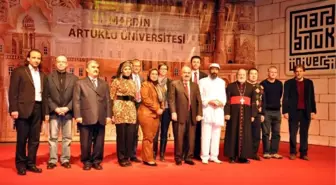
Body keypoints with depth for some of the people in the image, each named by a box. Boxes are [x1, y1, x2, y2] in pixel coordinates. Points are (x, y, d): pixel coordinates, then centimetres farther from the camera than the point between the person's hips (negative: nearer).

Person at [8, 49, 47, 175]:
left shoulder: (42, 75, 15)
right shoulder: (19, 71, 0)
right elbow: (13, 92, -5)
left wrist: (44, 110, 8)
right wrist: (14, 109, -13)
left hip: (38, 108, 5)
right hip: (23, 108, -5)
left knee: (35, 139, 7)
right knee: (22, 138, 3)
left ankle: (31, 163, 18)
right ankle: (21, 164, 16)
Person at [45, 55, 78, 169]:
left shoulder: (73, 78, 7)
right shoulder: (49, 77, 4)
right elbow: (47, 96, 0)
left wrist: (67, 108, -10)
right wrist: (55, 108, -11)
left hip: (68, 112, 1)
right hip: (54, 111, -1)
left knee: (67, 137, 5)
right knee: (53, 137, 2)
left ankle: (65, 160, 13)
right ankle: (52, 160, 9)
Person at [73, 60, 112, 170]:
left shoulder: (104, 84, 18)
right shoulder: (80, 83, 8)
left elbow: (108, 101, 12)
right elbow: (76, 101, 0)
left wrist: (108, 115, 3)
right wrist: (78, 116, -9)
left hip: (101, 118, 3)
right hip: (86, 118, -3)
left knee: (99, 142, 6)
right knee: (86, 142, 3)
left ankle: (96, 161, 18)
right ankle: (86, 162, 16)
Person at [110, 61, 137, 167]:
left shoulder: (132, 83, 17)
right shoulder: (116, 81, 2)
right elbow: (112, 97, -1)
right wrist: (112, 113, -8)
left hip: (131, 110, 5)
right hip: (120, 110, -5)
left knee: (130, 135, 2)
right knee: (121, 134, -2)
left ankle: (127, 157, 13)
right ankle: (121, 158, 7)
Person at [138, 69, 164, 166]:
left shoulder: (157, 86, 21)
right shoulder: (145, 84, -5)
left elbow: (160, 99, 23)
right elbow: (145, 99, -16)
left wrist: (161, 108, 3)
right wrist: (157, 109, -16)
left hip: (155, 114, 8)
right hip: (146, 113, -8)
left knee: (151, 137, 8)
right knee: (148, 137, -5)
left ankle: (145, 157, 16)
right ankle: (148, 159, 1)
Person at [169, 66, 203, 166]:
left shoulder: (195, 85, 16)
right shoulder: (174, 84, 6)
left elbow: (199, 101, 12)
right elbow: (171, 99, -2)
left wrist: (199, 114, 2)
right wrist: (173, 112, -13)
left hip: (192, 116, 3)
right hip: (179, 115, -3)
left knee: (191, 138, 4)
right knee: (179, 138, -1)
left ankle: (188, 157, 16)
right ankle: (178, 158, 12)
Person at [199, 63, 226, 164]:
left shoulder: (222, 82, 19)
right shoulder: (203, 81, 7)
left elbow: (224, 96, 14)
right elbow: (200, 96, 0)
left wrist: (222, 102, -7)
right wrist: (209, 101, -14)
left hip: (218, 111, 4)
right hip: (207, 110, -3)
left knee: (216, 134, 4)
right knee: (206, 134, -7)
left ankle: (214, 156, 9)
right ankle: (205, 157, -3)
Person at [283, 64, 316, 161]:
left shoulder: (309, 82, 8)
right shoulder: (289, 83, 1)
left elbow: (312, 98, 8)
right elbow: (285, 98, -2)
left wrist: (313, 111, 3)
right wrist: (285, 111, -8)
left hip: (306, 112, 2)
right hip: (294, 112, -2)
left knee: (304, 134, 6)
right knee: (293, 134, 3)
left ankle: (304, 153, 13)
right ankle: (293, 153, 12)